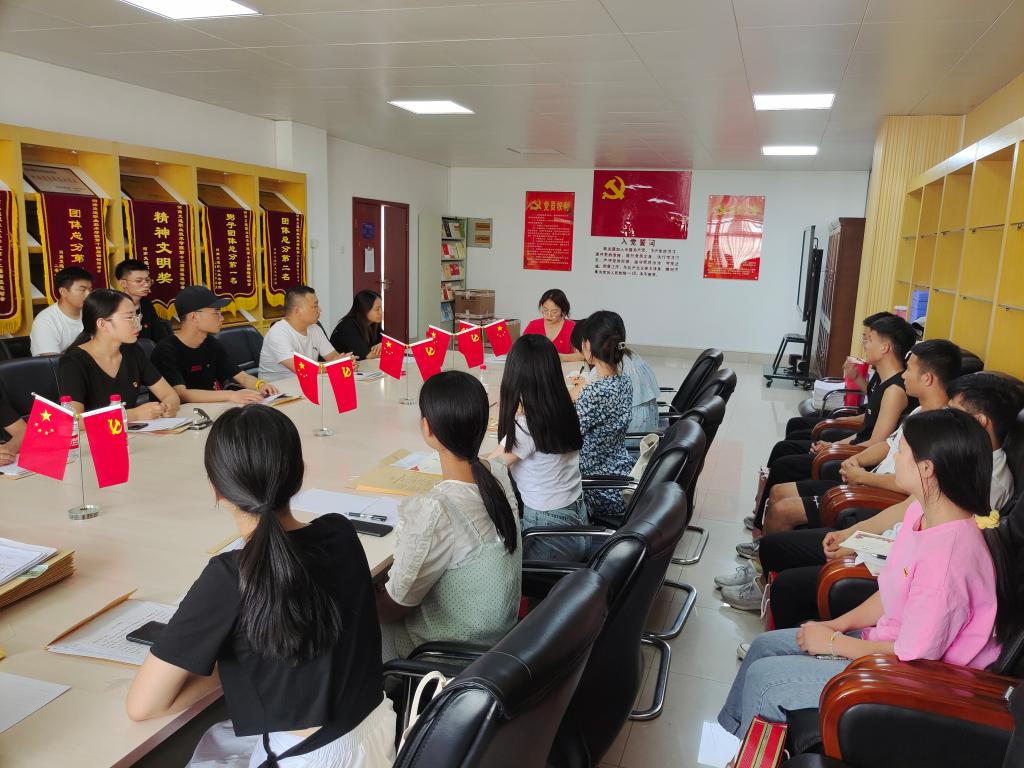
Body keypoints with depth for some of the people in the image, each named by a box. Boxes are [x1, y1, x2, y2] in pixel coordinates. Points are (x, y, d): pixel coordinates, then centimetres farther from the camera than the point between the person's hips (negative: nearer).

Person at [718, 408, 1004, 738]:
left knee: (763, 676, -9)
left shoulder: (949, 556, -33)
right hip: (886, 639, 9)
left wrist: (833, 642, -14)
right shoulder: (922, 512, -3)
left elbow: (913, 655, -26)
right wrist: (838, 624, 0)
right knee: (764, 646, 11)